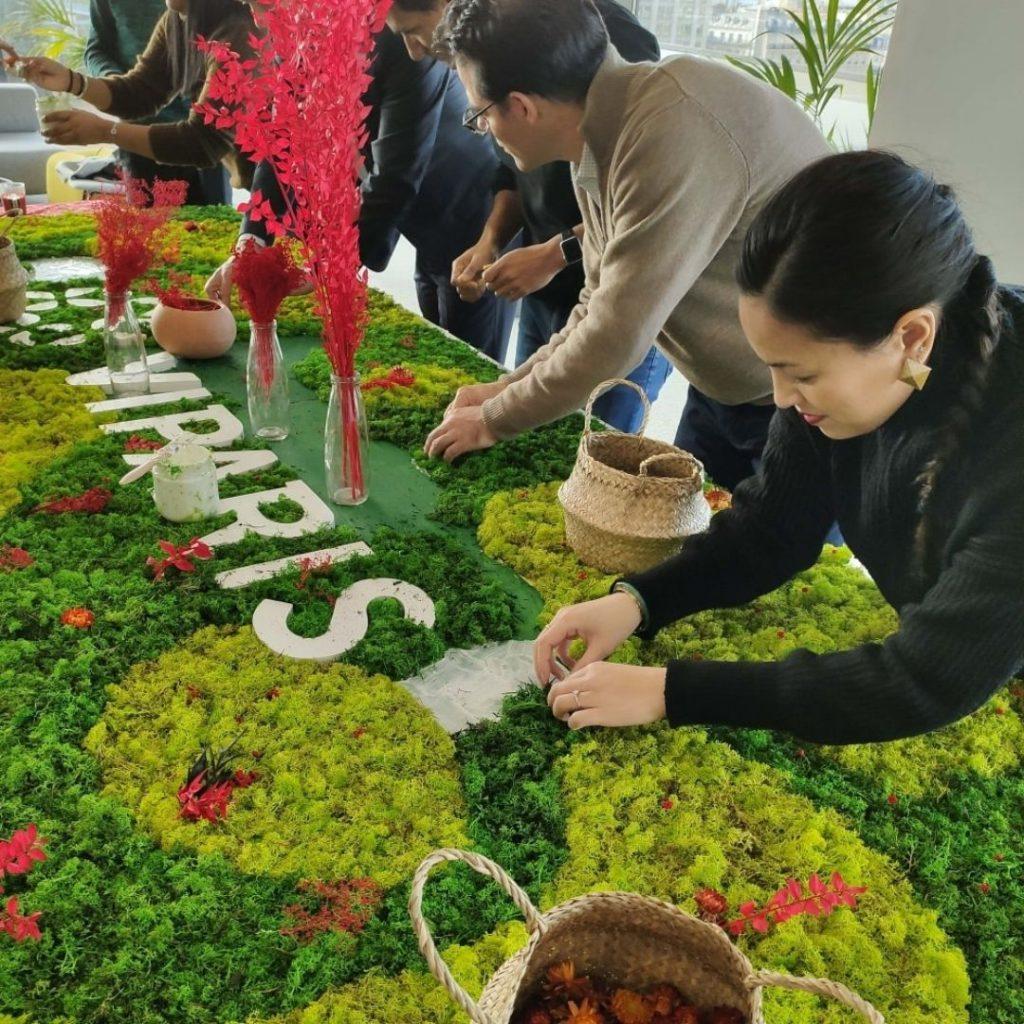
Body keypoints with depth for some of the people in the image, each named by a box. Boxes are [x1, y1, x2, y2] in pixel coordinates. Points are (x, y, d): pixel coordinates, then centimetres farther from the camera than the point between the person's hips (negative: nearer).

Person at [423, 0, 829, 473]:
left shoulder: (676, 130, -30)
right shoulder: (599, 143, -1)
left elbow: (618, 335, -28)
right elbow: (602, 309, 8)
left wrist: (495, 420, -14)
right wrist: (510, 389, 1)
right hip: (725, 392, 8)